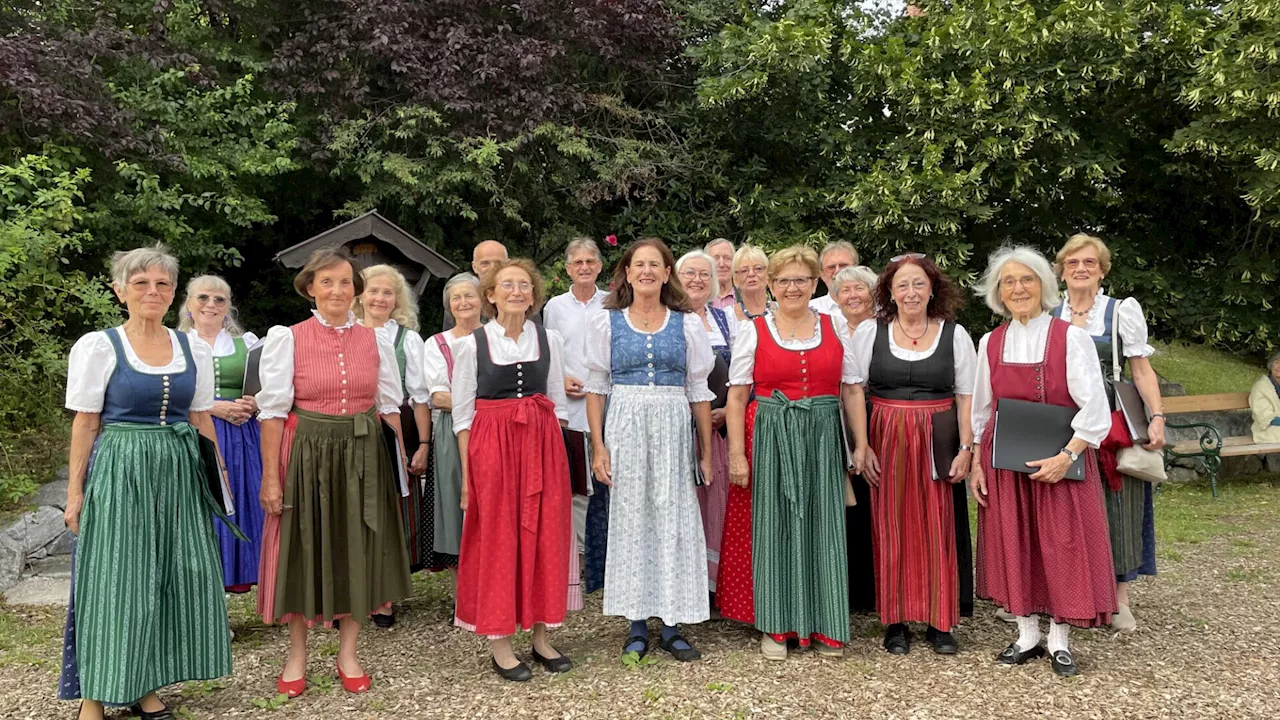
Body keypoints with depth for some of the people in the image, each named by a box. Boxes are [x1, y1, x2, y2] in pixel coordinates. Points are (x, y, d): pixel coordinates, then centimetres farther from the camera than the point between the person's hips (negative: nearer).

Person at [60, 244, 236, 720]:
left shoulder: (194, 351, 6)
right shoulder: (97, 347, -4)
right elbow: (85, 424, -3)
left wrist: (218, 477, 10)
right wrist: (76, 493, -5)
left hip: (179, 474, 4)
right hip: (119, 472, -4)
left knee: (172, 577, 7)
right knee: (115, 580, 1)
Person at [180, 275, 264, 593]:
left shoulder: (247, 343, 13)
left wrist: (253, 405, -11)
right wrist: (213, 406, -13)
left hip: (241, 439, 2)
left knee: (240, 504, 2)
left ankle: (238, 575, 11)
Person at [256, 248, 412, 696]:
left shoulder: (375, 341, 5)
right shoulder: (287, 339, -3)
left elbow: (390, 405, 8)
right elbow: (274, 411, -5)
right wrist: (271, 477, -9)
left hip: (363, 456, 3)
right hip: (306, 455, -2)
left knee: (357, 551, 8)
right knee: (303, 551, 7)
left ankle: (348, 653, 25)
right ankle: (297, 656, 24)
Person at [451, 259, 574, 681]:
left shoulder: (549, 340, 6)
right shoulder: (471, 344, -1)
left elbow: (558, 403, 11)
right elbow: (463, 412, 0)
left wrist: (555, 455, 4)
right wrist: (468, 472, -4)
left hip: (543, 445, 3)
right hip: (492, 445, -3)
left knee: (545, 535, 6)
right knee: (496, 539, 2)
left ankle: (541, 635, 20)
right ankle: (499, 643, 14)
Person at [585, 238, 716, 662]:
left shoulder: (687, 324, 6)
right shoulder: (606, 322, 4)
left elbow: (699, 391, 7)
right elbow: (596, 388, 4)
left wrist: (706, 452, 5)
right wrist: (598, 447, -4)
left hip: (673, 430, 1)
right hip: (625, 428, 0)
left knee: (675, 520, 3)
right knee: (630, 519, 4)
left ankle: (671, 626, 15)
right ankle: (637, 625, 16)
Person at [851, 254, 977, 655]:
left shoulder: (955, 335, 5)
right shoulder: (868, 332, 3)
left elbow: (966, 396, 5)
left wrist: (966, 448, -3)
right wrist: (861, 446, -6)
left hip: (938, 444, 1)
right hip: (886, 443, 0)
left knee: (939, 529, 3)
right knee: (892, 529, 3)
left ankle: (940, 622, 15)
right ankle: (895, 621, 14)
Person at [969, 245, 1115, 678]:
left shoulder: (1071, 338, -7)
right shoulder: (991, 343, 5)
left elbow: (1094, 408, -10)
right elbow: (980, 410, 10)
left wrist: (1066, 456, -18)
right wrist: (975, 463, 3)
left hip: (1060, 460, -3)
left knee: (1063, 544, 3)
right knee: (1014, 544, 8)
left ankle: (1060, 641, 18)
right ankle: (1027, 635, 22)